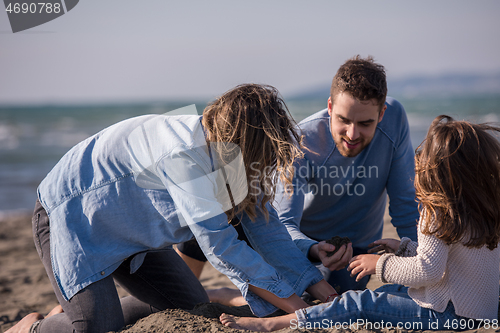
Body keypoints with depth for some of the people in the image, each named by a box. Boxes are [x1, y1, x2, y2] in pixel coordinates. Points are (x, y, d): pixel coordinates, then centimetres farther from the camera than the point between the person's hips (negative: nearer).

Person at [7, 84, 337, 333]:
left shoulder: (231, 150, -11)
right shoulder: (185, 154, -37)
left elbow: (266, 228, -6)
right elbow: (220, 246, -37)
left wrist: (326, 293, -12)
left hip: (130, 228, 9)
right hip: (69, 216, -9)